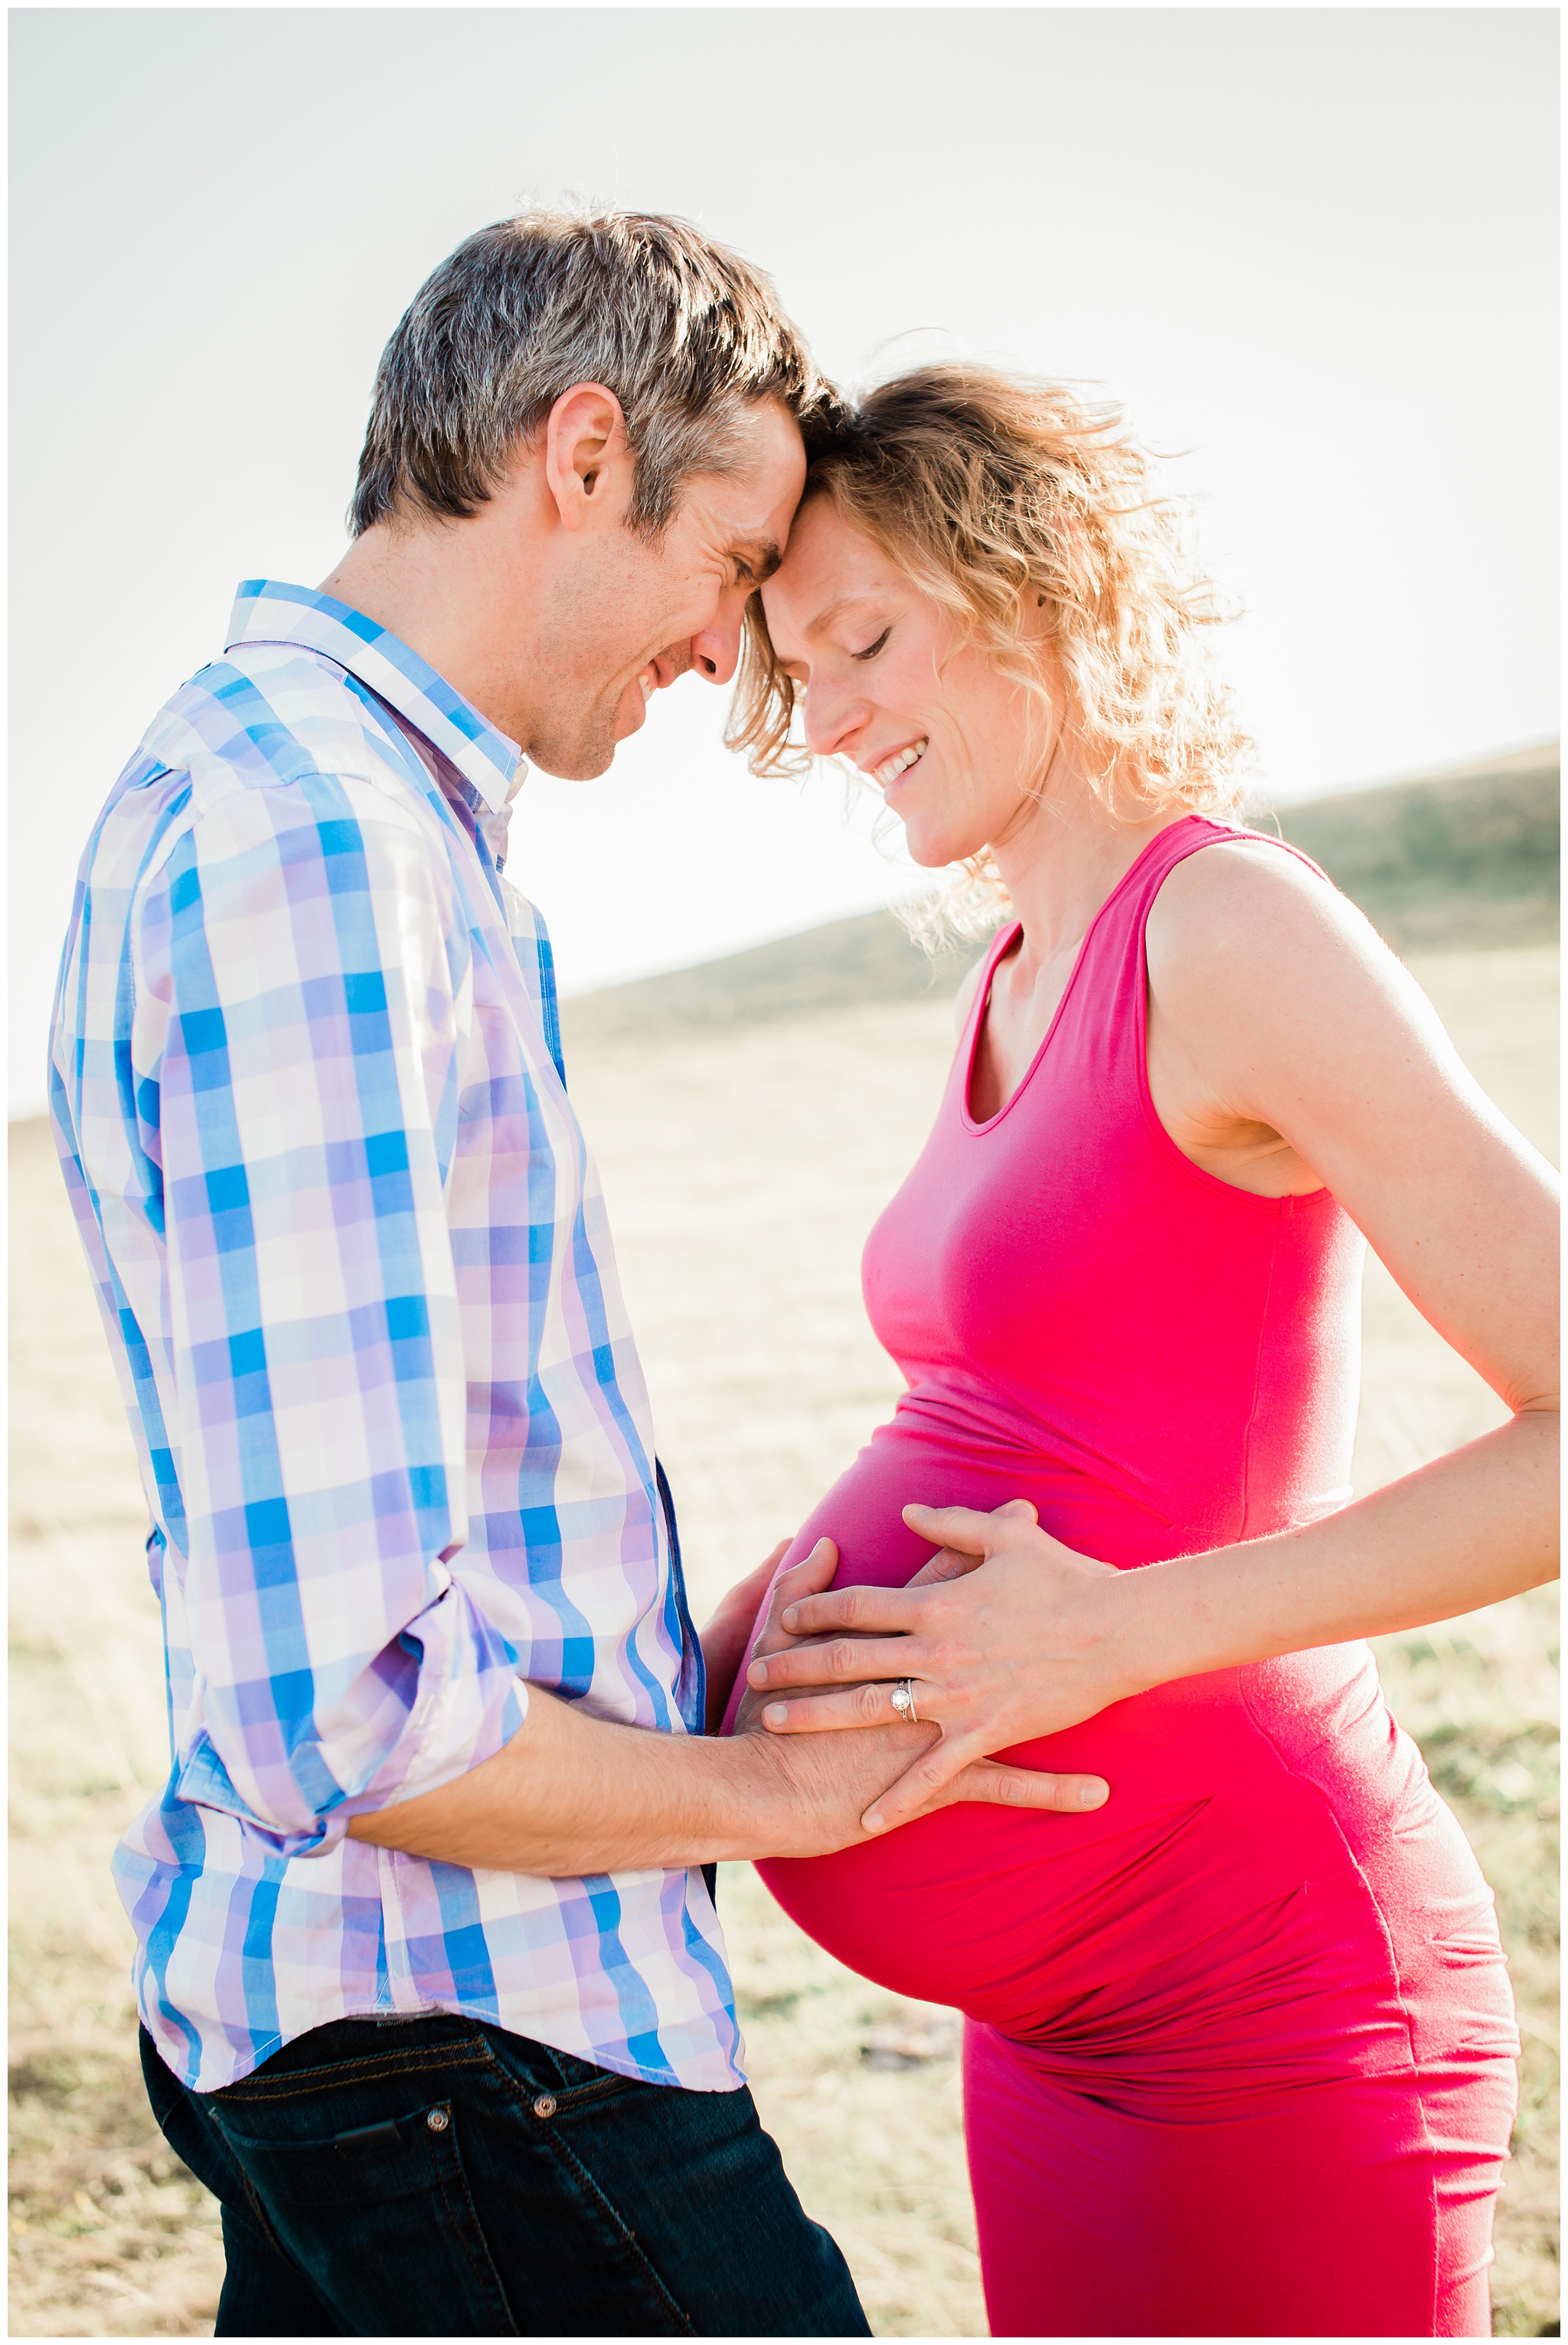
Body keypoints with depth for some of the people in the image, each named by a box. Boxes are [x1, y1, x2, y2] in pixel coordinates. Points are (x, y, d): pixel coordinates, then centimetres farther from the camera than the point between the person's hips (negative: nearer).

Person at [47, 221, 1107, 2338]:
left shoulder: (275, 779, 12)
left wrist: (721, 1645, 15)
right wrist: (788, 1789, -12)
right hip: (471, 2034, -10)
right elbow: (343, 1712, -26)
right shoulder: (315, 843, -22)